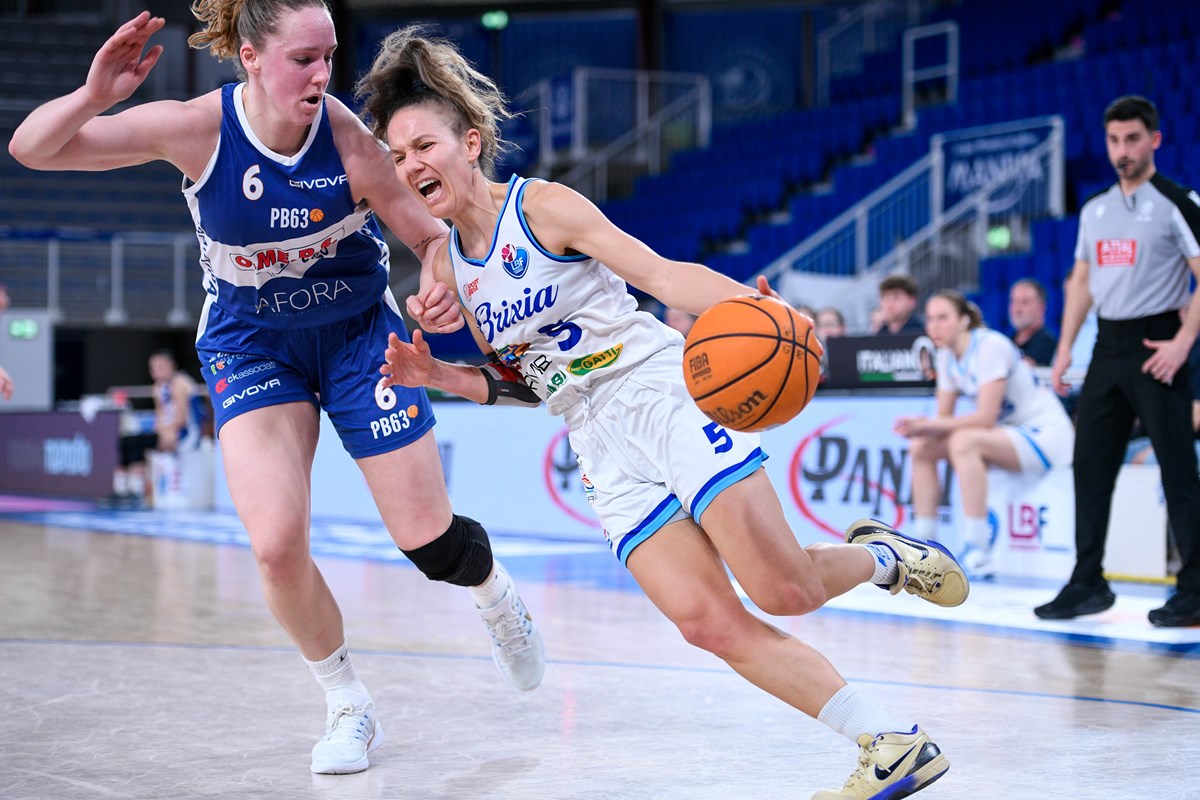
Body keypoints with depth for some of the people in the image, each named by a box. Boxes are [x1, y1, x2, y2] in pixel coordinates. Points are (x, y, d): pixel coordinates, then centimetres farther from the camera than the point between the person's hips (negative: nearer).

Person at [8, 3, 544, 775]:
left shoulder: (347, 135, -24)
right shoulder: (197, 128, -23)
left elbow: (431, 233, -13)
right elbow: (32, 150, -20)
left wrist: (443, 287, -36)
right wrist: (96, 93, -40)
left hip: (358, 330, 0)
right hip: (251, 343, 0)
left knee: (430, 540, 1)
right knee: (278, 544, -18)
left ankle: (496, 594, 40)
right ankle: (349, 706, 9)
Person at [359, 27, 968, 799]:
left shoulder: (543, 205, -5)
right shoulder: (446, 261, 12)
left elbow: (662, 273, -12)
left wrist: (748, 303, -30)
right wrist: (434, 376, 2)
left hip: (661, 389, -5)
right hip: (600, 444, 5)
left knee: (784, 589, -14)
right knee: (708, 623, -10)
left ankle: (881, 555, 21)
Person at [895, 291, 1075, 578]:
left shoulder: (990, 346, -21)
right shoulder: (947, 356, 4)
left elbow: (986, 418, -26)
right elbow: (944, 418, 3)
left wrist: (930, 425, -26)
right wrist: (918, 426, -18)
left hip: (1046, 437, -9)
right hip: (1009, 435, 9)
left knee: (964, 441, -33)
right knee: (921, 447, -2)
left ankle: (978, 555, -33)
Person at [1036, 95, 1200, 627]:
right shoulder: (1095, 210, 14)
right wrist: (1065, 348, 12)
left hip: (1155, 347, -6)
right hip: (1107, 347, 7)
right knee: (1090, 465, 6)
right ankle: (1088, 584, 14)